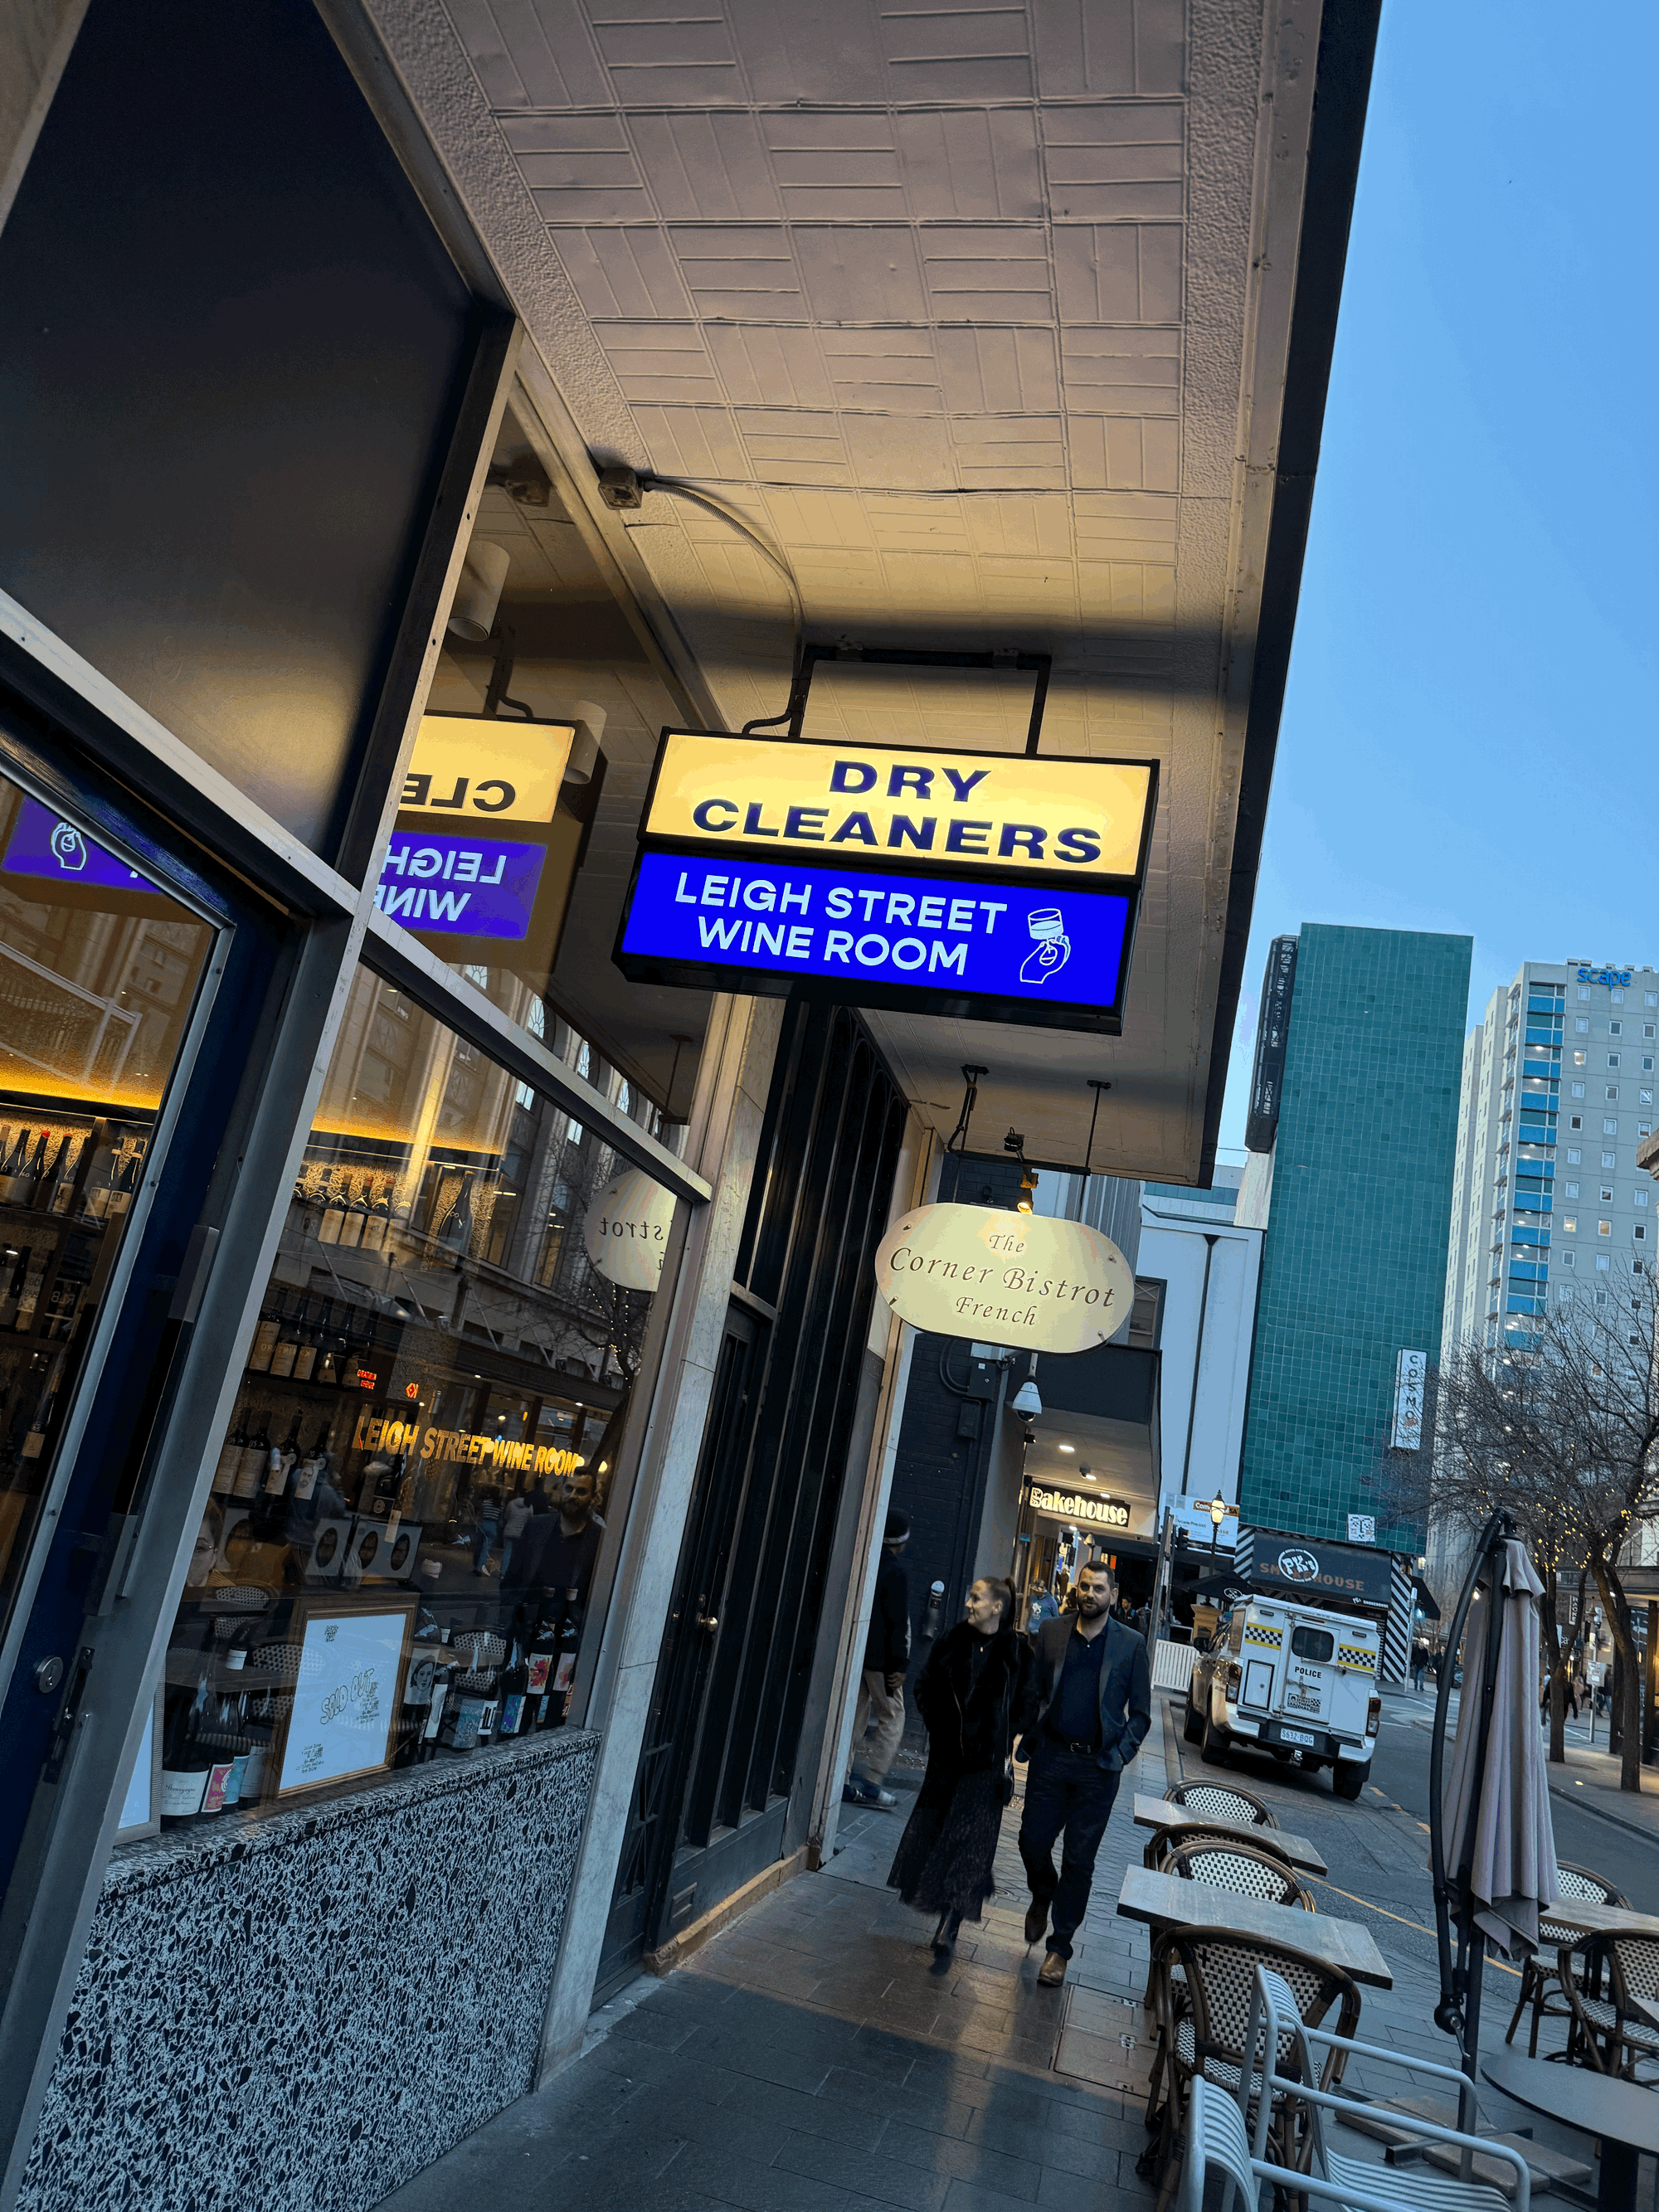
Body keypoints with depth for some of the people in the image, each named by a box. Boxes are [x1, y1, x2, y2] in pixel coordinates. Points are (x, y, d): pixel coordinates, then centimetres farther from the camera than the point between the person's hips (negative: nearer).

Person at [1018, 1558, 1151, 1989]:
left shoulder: (1132, 1645, -1)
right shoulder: (1051, 1633, 3)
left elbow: (1140, 1714, 3)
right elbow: (1033, 1691, 7)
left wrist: (1119, 1756, -8)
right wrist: (1027, 1741, -2)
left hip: (1098, 1767, -2)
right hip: (1050, 1758, 2)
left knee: (1079, 1860, 4)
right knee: (1033, 1842, 5)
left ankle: (1059, 1948, 20)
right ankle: (1042, 1897, 38)